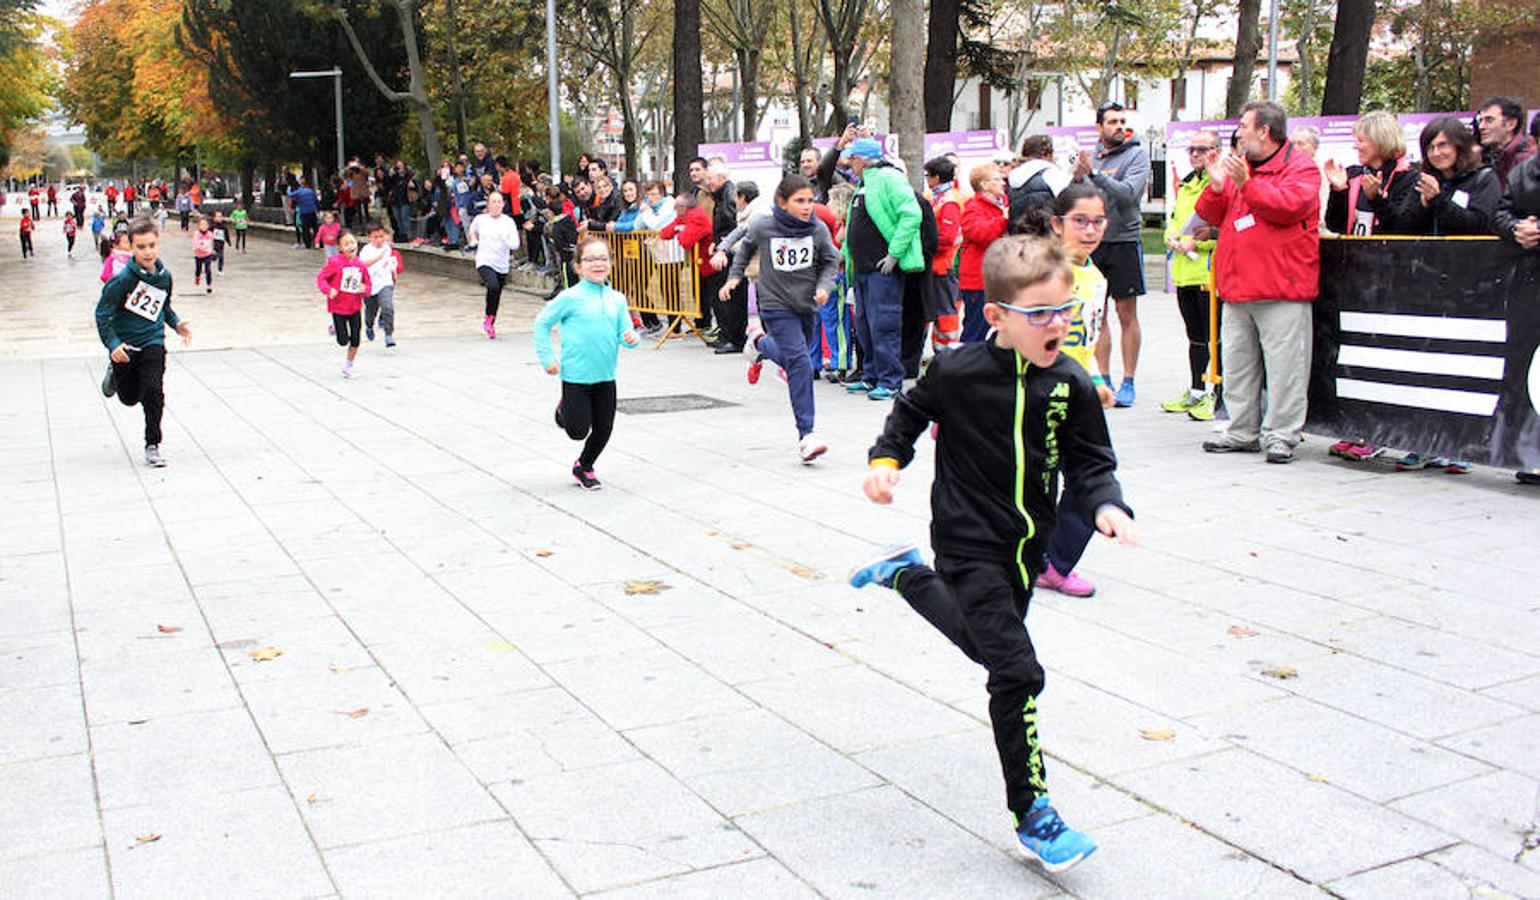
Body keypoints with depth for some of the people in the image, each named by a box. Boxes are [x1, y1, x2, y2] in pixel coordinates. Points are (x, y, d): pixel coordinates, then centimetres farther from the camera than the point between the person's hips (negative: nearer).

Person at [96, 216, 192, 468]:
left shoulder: (164, 275, -3)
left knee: (153, 394, -11)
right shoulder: (123, 279, -19)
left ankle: (152, 446, 2)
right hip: (125, 346, -2)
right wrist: (112, 344, -22)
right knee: (129, 398, 14)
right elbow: (102, 312, -13)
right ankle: (115, 373, 49)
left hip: (152, 342, 2)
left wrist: (177, 324, 0)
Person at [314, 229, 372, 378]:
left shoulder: (361, 265, 0)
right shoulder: (335, 262, -13)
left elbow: (368, 285, 9)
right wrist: (328, 290, -26)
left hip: (355, 307, 4)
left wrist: (365, 289, -13)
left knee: (355, 341, 3)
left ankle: (348, 364, 26)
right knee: (343, 341, -2)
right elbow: (320, 278, -9)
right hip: (338, 307, -4)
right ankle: (336, 327, 33)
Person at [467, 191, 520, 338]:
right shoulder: (480, 219, 1)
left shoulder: (508, 222, -1)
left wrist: (505, 239, -25)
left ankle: (491, 326, 33)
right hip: (484, 262, -2)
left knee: (496, 297, 11)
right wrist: (474, 240, 9)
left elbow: (515, 245, -8)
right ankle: (489, 318, -9)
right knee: (493, 287, -29)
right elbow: (471, 230, 25)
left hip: (502, 265, 2)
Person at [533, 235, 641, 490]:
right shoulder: (571, 297, -10)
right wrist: (547, 358, -7)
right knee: (579, 431, 2)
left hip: (606, 377, 4)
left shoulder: (617, 299, 3)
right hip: (576, 376, -4)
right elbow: (542, 323, -3)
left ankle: (583, 467, 34)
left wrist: (633, 338, -16)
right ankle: (563, 410, 37)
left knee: (603, 430, 8)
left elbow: (625, 332, 8)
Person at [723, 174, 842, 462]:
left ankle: (760, 342, 52)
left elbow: (831, 261, 6)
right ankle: (806, 436, -13)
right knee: (800, 363, -17)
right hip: (776, 305, -4)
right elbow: (746, 247, 10)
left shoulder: (819, 230, -8)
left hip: (807, 305, 4)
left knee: (791, 357, 20)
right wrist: (735, 276, 12)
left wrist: (824, 286, -10)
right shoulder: (762, 227, -12)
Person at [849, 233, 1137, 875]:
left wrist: (1106, 506, -20)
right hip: (969, 543, -6)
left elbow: (1090, 462, -1)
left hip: (1026, 543, 6)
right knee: (1016, 672, -12)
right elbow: (910, 412, 4)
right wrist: (885, 460, -9)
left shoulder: (1070, 386, -7)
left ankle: (906, 575, 50)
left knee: (984, 643, 26)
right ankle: (1032, 817, 0)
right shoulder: (957, 372, -15)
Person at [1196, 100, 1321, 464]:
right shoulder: (1237, 167, 19)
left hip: (1281, 288, -7)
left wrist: (1246, 184, -21)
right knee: (1236, 361, 10)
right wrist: (1217, 187, -2)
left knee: (1284, 362, -6)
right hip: (1237, 285, 7)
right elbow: (1212, 215, 16)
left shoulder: (1300, 168, -1)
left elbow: (1289, 205, -18)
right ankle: (1242, 431, 19)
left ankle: (1281, 435, -1)